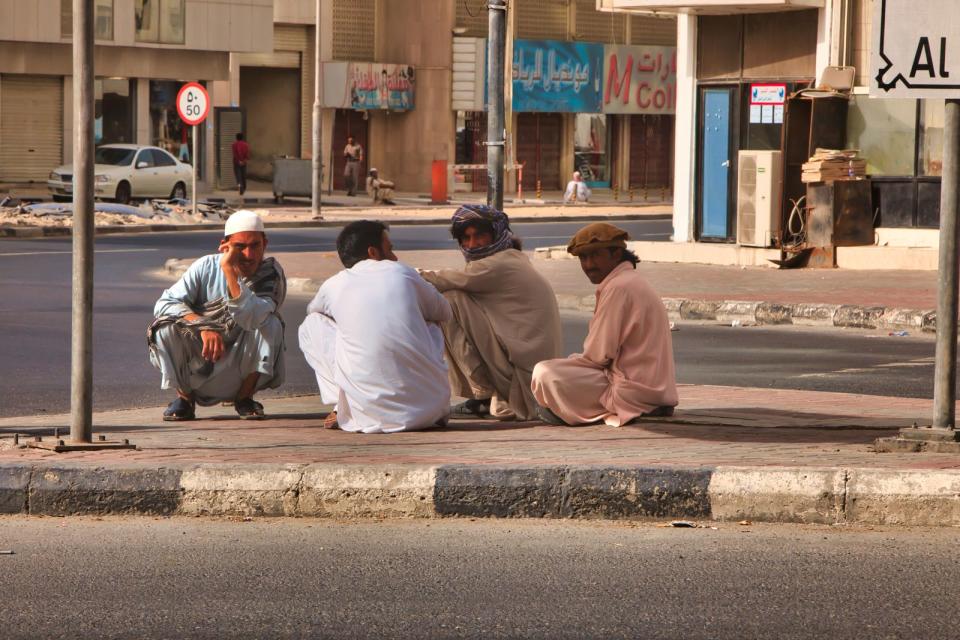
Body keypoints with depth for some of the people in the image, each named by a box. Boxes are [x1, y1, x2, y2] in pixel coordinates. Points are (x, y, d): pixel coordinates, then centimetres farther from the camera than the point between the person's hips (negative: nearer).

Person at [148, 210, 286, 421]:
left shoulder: (271, 275, -10)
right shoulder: (207, 267, -6)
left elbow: (250, 318, -30)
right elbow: (165, 303, -15)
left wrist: (230, 271, -34)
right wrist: (204, 327, -30)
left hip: (240, 370, 0)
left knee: (271, 325, -26)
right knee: (166, 326, -25)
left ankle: (244, 397, -5)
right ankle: (184, 397, -4)